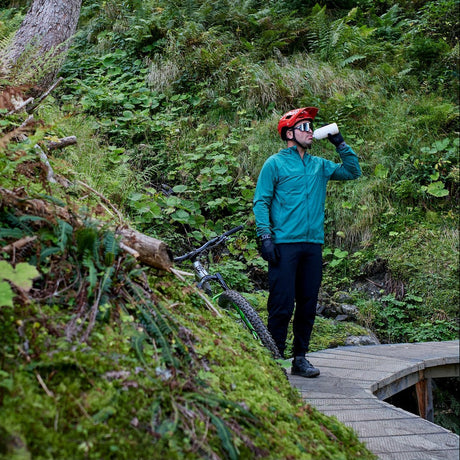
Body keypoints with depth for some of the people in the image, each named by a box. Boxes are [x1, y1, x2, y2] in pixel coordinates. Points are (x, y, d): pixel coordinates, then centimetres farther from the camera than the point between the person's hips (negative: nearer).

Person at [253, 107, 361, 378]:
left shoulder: (319, 165, 17)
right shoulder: (275, 164, 3)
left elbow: (353, 172, 21)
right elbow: (261, 202, -2)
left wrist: (341, 144, 10)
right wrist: (266, 237, -12)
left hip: (313, 245, 5)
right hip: (285, 244, -5)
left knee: (308, 305, 8)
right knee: (282, 305, -7)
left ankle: (300, 358, 18)